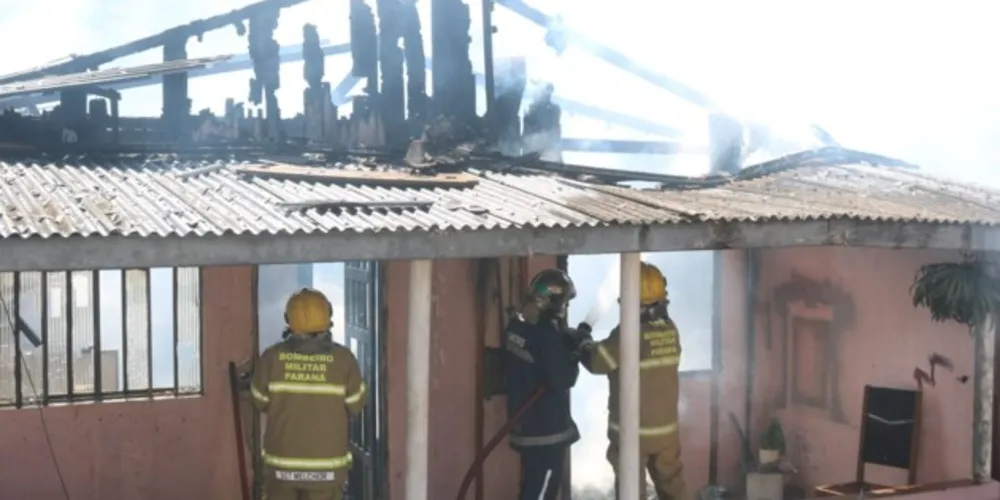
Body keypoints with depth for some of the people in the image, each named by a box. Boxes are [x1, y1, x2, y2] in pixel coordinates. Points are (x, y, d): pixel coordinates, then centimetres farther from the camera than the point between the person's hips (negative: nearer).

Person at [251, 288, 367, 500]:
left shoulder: (272, 357, -11)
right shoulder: (343, 359, -13)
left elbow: (262, 401, 3)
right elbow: (354, 405, -1)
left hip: (282, 460, 1)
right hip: (325, 462, -1)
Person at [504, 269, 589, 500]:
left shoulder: (517, 325, 6)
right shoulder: (546, 332, -23)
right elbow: (563, 379, -22)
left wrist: (569, 340, 2)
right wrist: (575, 352, -6)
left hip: (525, 422, 9)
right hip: (546, 427, -9)